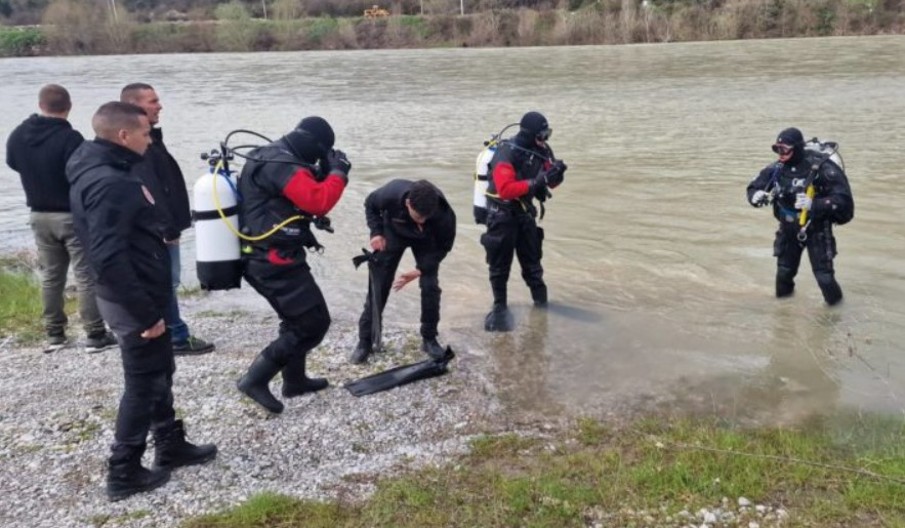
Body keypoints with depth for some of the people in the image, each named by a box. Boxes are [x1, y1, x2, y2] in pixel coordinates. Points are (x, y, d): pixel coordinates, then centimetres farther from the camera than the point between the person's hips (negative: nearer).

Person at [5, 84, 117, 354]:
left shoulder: (17, 136, 0)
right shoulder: (70, 138, -22)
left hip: (39, 215, 6)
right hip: (73, 215, -6)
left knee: (50, 276, 15)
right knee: (87, 276, 0)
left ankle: (54, 334, 21)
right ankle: (95, 335, 3)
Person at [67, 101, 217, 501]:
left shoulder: (107, 172, 9)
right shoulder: (108, 183, -24)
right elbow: (109, 259, -30)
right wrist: (145, 313, -25)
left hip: (141, 294, 10)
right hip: (133, 302, -10)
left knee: (160, 374, 21)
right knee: (144, 384, 3)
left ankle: (171, 448, 35)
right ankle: (124, 473, 16)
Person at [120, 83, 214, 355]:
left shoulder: (148, 138, 15)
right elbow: (149, 190, -25)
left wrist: (172, 224, 22)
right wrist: (167, 227, -24)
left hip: (160, 227, 11)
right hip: (156, 230, -11)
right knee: (166, 283, -3)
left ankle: (171, 334, 24)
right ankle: (177, 337, 5)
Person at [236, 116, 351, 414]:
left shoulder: (270, 159, 14)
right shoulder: (282, 166, -20)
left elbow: (305, 197, 19)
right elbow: (318, 201, -29)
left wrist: (323, 173, 5)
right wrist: (338, 172, -15)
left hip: (262, 258, 11)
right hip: (276, 261, -11)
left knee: (297, 318, 24)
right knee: (314, 322, -6)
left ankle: (294, 380, 35)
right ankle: (255, 379, -5)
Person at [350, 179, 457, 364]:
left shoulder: (444, 215, -39)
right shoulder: (391, 194, -40)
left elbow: (443, 247, -19)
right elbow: (370, 205, -14)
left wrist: (419, 270, -27)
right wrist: (377, 232, -26)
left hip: (425, 240, 0)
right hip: (393, 233, 0)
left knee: (430, 286, -10)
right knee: (378, 285, -2)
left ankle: (429, 339, 9)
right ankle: (365, 341, 8)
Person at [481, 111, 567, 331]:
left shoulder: (541, 150, -1)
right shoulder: (506, 154, -24)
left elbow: (551, 183, 7)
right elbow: (505, 189, -33)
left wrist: (556, 173, -16)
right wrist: (535, 182, -36)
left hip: (525, 212, 7)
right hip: (502, 214, -6)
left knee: (532, 258, 16)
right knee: (500, 263, 2)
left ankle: (541, 300, 28)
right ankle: (500, 305, 15)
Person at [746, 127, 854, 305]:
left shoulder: (821, 167, -24)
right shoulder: (777, 168, -10)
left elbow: (843, 199, -24)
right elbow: (754, 187, 1)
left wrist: (814, 204, -38)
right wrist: (756, 195, -23)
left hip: (817, 230, -4)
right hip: (788, 229, 4)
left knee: (823, 275, -3)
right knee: (784, 271, 14)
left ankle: (835, 305, 23)